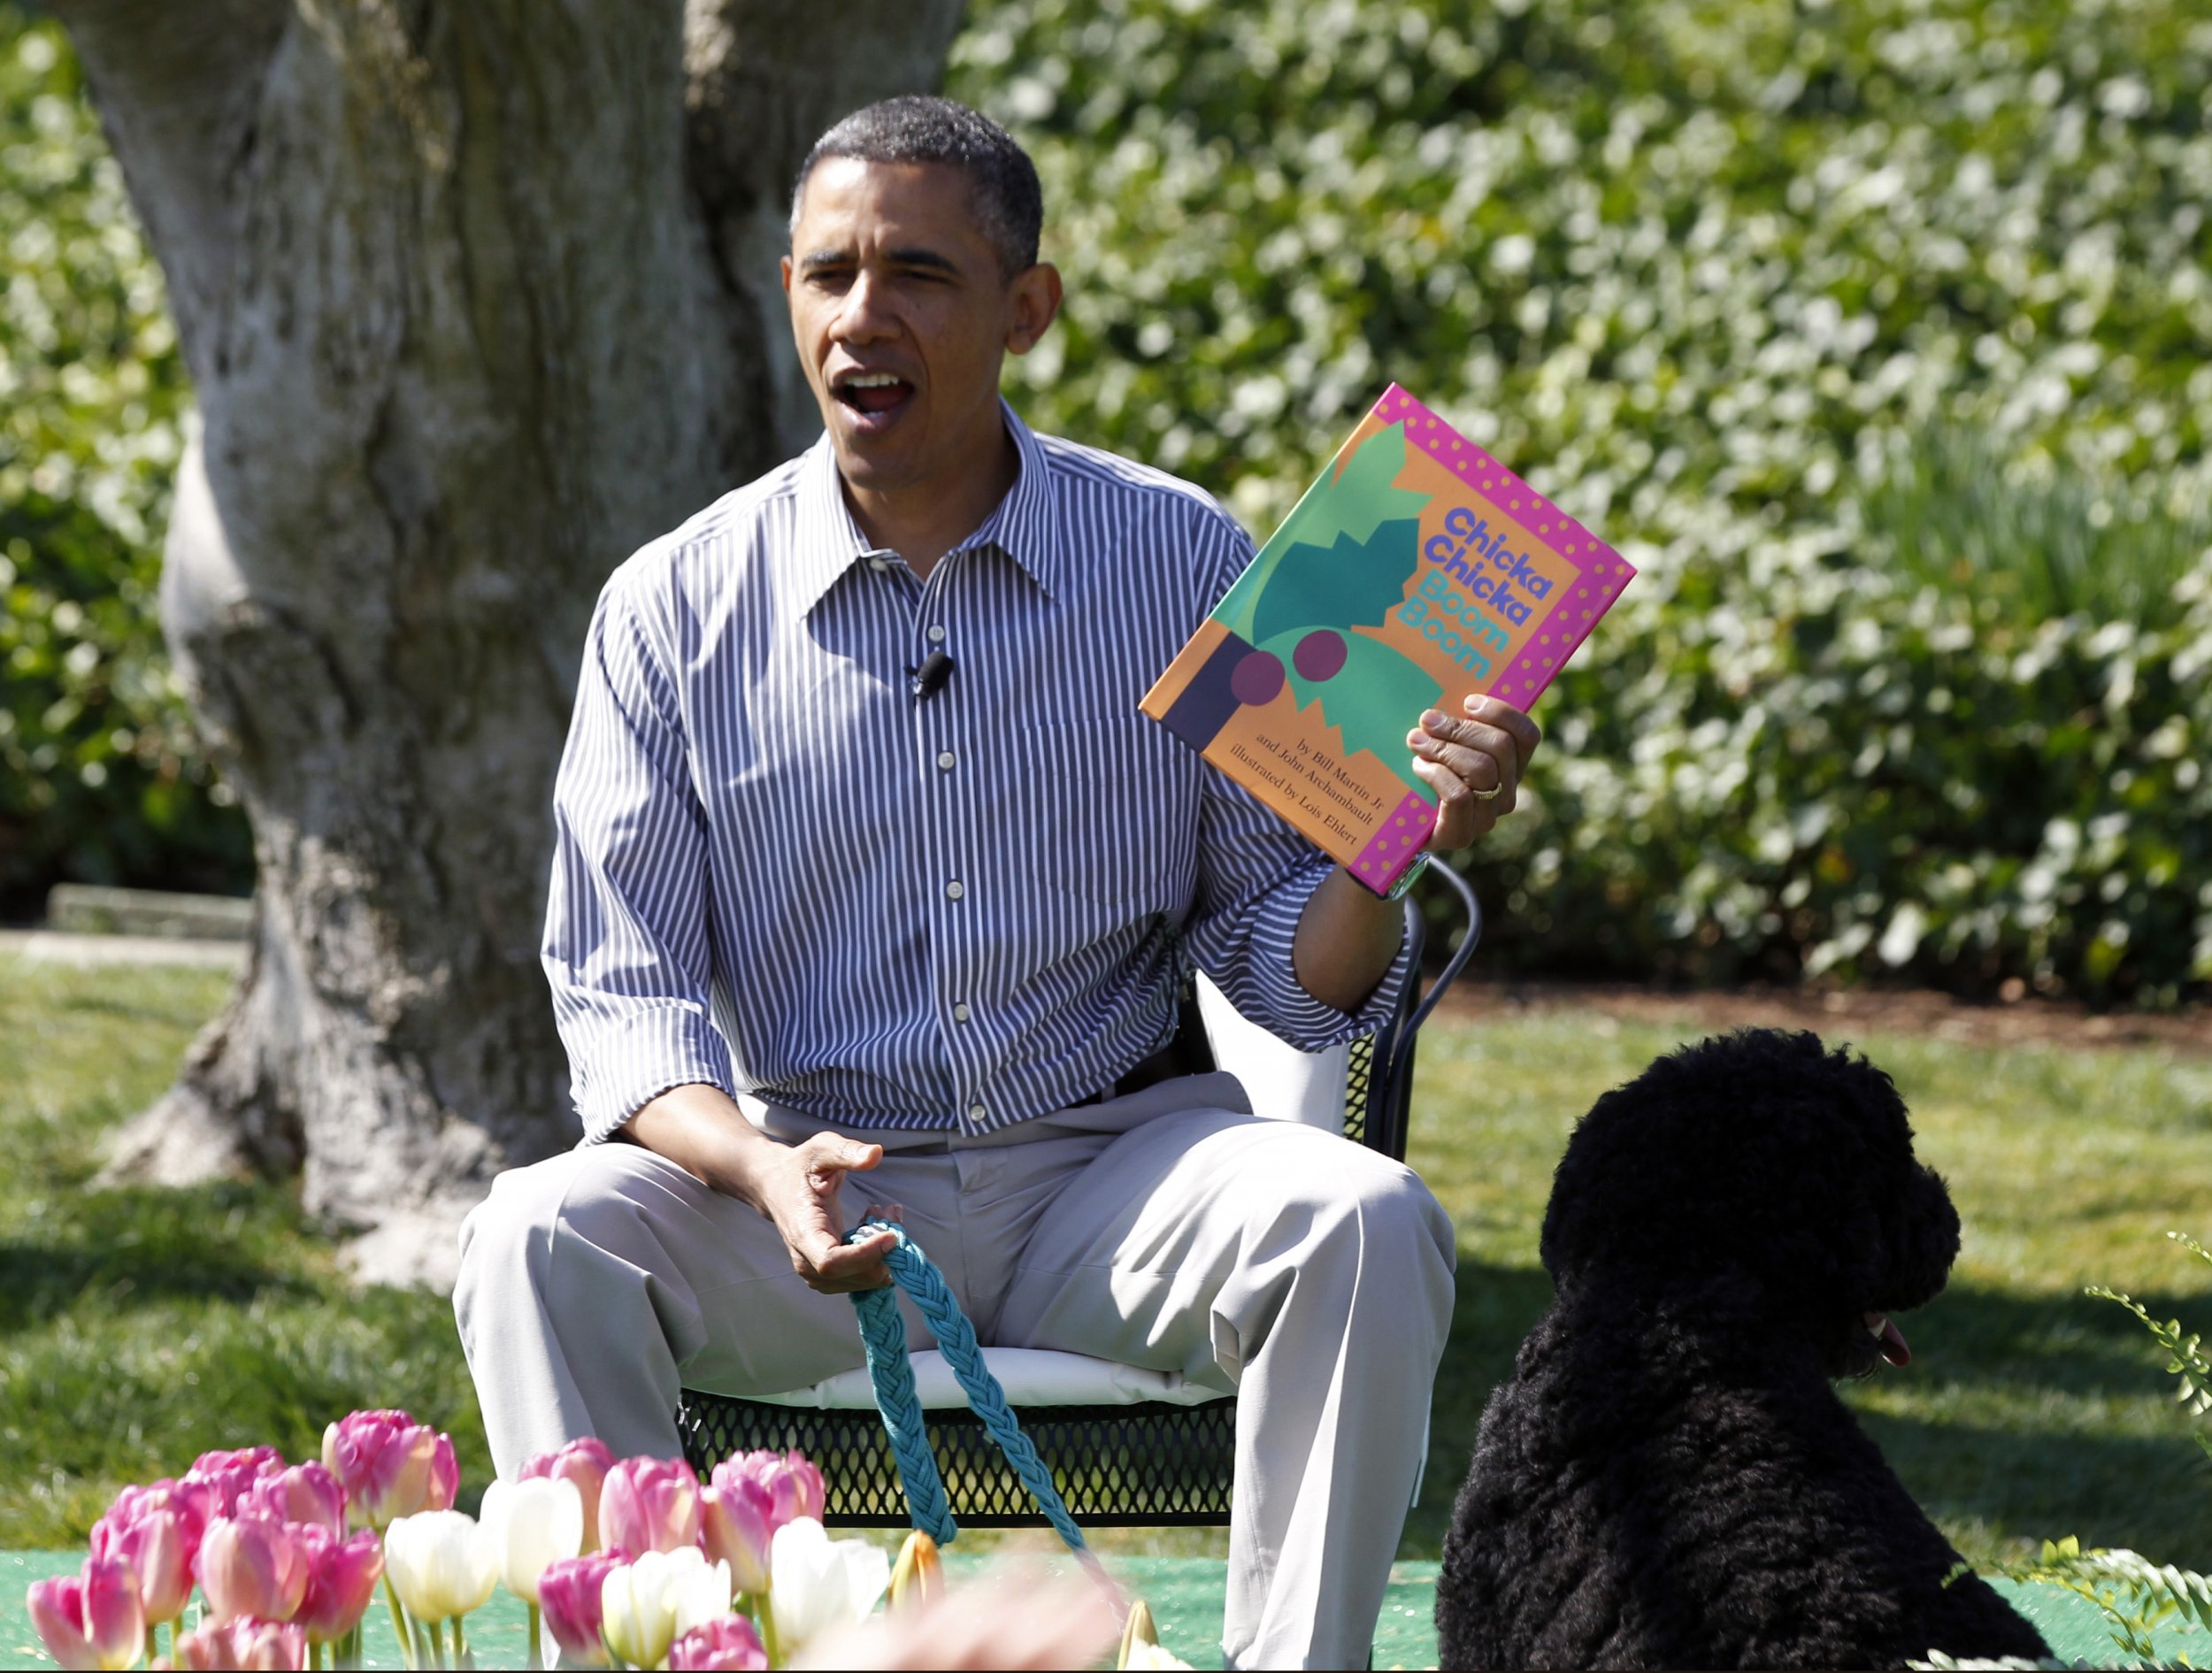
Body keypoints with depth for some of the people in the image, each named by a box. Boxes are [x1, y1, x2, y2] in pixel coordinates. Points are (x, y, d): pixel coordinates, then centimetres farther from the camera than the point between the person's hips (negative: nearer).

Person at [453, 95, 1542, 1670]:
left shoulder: (1184, 566, 1)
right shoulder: (678, 607, 0)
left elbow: (1280, 958, 4)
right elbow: (623, 993, -1)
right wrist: (758, 1169, -22)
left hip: (1111, 1165, 0)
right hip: (807, 1179, 0)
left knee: (1365, 1225, -28)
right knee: (543, 1236, -27)